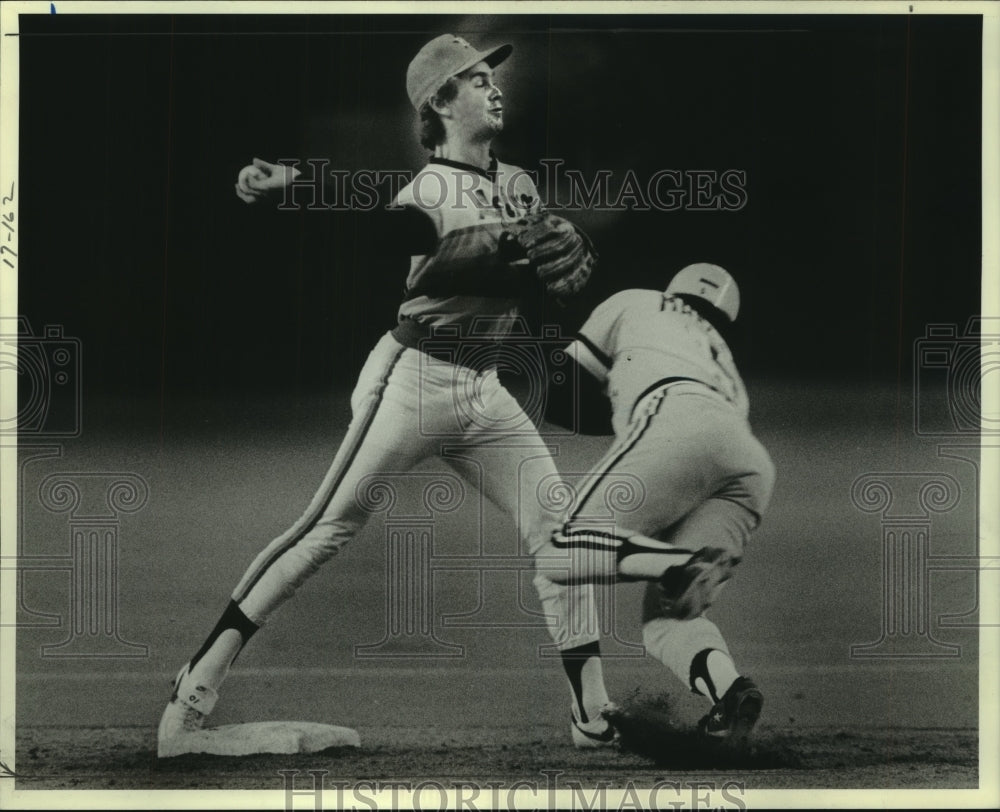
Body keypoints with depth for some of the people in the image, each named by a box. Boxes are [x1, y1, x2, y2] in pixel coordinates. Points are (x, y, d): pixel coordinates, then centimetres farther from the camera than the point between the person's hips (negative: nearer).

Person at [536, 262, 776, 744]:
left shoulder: (634, 305, 31)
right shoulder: (723, 362, 43)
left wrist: (611, 416, 49)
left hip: (680, 420, -6)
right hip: (755, 463, 6)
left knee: (562, 555, -10)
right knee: (665, 619, 8)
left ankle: (684, 567, -33)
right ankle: (727, 689, -22)